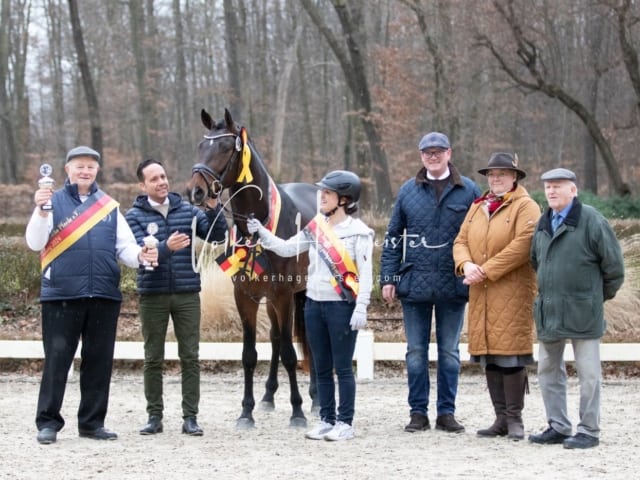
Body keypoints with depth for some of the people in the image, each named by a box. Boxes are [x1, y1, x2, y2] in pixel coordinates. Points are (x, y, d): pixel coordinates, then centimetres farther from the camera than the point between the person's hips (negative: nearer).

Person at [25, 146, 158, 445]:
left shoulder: (110, 207, 14)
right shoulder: (53, 202, 5)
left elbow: (125, 247, 12)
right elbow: (34, 243, -4)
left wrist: (140, 255, -10)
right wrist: (41, 212, -19)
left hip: (104, 295, 3)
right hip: (62, 295, -3)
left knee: (99, 361, 7)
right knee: (57, 358, -2)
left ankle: (92, 422, 15)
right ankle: (48, 421, 4)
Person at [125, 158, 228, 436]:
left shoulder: (186, 210, 4)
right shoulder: (135, 216, -3)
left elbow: (217, 236, -2)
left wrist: (214, 208, -18)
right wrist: (166, 247, -35)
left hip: (187, 295, 1)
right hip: (153, 296, -1)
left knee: (190, 358, 2)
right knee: (153, 359, 6)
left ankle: (190, 417, 7)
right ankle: (154, 416, 14)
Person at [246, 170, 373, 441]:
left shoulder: (358, 231, -8)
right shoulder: (316, 227, 9)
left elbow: (365, 274, -11)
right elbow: (287, 248, 9)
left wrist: (360, 309, -18)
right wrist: (261, 233, -3)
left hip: (342, 307, -6)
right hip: (314, 305, 6)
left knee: (342, 368, -1)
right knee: (321, 368, 11)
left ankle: (345, 422, 6)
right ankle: (327, 420, 18)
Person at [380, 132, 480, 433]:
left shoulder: (468, 191, 2)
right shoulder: (408, 191, 7)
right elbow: (393, 238, 9)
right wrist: (388, 278, 2)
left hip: (453, 285, -1)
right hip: (414, 284, 1)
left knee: (449, 352, 7)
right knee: (416, 352, 6)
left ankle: (446, 412, 14)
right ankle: (418, 412, 12)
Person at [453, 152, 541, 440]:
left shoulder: (525, 207, -3)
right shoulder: (477, 208, 19)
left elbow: (522, 245, -15)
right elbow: (461, 241, 14)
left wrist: (486, 271, -16)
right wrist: (466, 265, -9)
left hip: (512, 292, -7)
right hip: (481, 294, 7)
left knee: (510, 354, -8)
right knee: (489, 356, 7)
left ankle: (514, 419, -1)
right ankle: (501, 417, 14)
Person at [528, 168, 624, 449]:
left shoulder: (591, 220, -9)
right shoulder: (543, 224, 12)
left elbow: (613, 262, -6)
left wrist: (602, 294, 4)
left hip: (582, 312, -7)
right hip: (548, 311, 7)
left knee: (588, 373, -1)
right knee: (548, 370, 11)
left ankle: (589, 431, 5)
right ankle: (558, 427, 20)